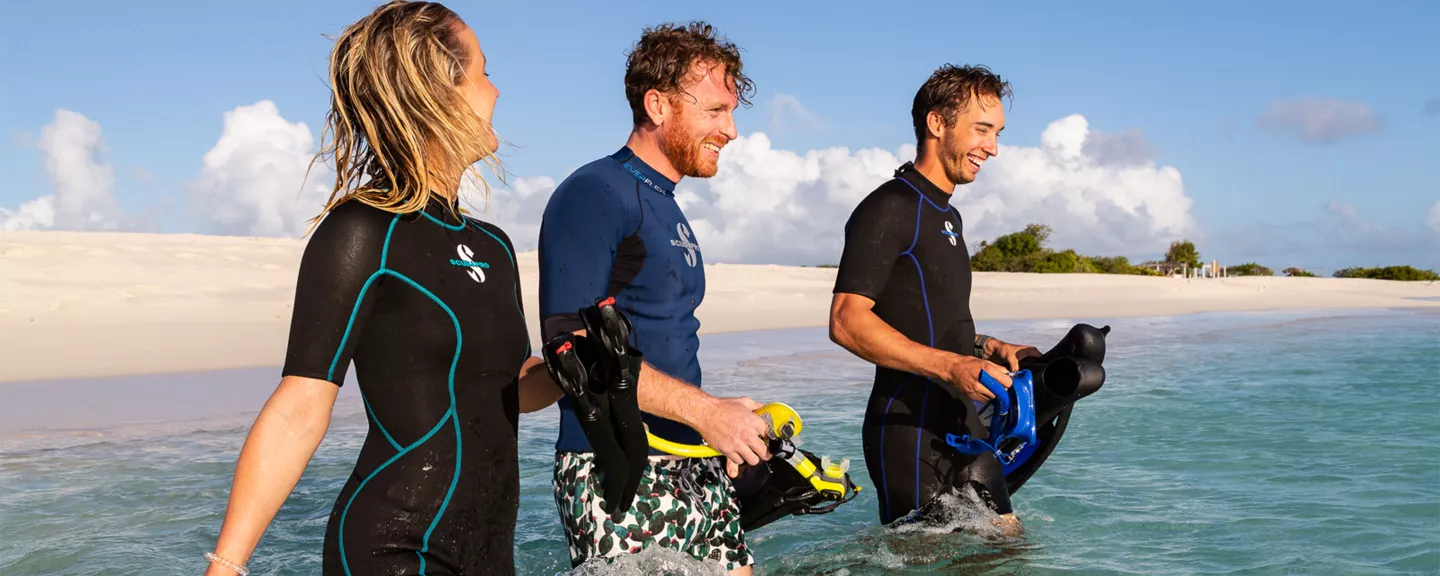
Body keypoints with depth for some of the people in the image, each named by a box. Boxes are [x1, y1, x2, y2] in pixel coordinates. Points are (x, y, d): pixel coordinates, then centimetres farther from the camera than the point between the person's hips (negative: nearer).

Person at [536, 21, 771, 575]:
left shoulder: (668, 208, 18)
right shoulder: (592, 195, -11)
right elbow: (574, 344, -21)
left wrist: (732, 427, 14)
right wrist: (705, 410, -21)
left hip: (695, 466, 9)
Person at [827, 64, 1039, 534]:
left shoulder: (948, 216, 20)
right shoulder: (890, 209, -11)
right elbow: (846, 322, -21)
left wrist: (990, 348, 11)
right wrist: (950, 365, -27)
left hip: (963, 424, 9)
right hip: (909, 430, -9)